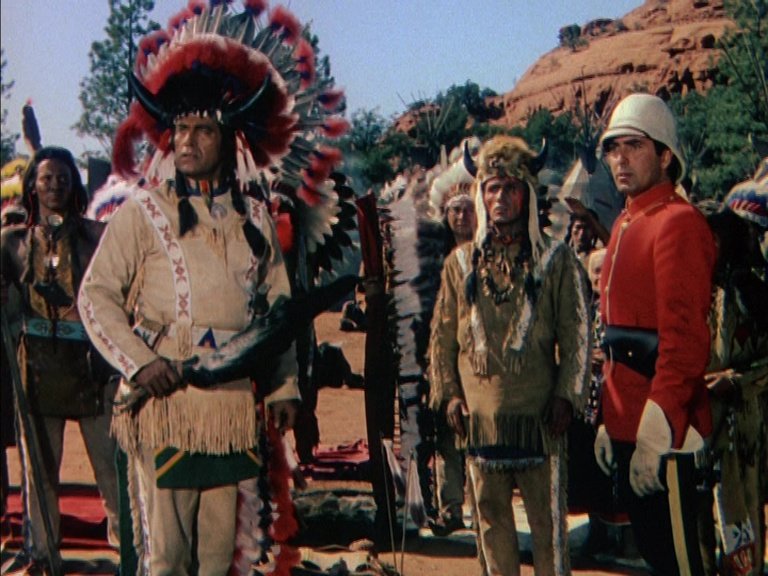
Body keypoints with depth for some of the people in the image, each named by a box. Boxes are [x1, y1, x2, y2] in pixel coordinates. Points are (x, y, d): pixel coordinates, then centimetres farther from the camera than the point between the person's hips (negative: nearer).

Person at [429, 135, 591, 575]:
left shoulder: (556, 260, 1)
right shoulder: (461, 262, 8)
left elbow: (577, 336, 0)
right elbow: (443, 336, 12)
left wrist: (566, 396, -8)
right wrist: (448, 393, 4)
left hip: (539, 415, -2)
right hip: (479, 417, 3)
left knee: (548, 516, 2)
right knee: (491, 515, 10)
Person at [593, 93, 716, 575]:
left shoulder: (678, 223, -13)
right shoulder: (627, 224, 16)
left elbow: (685, 337, -21)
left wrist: (655, 432, -23)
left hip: (663, 431, -9)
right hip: (628, 425, 9)